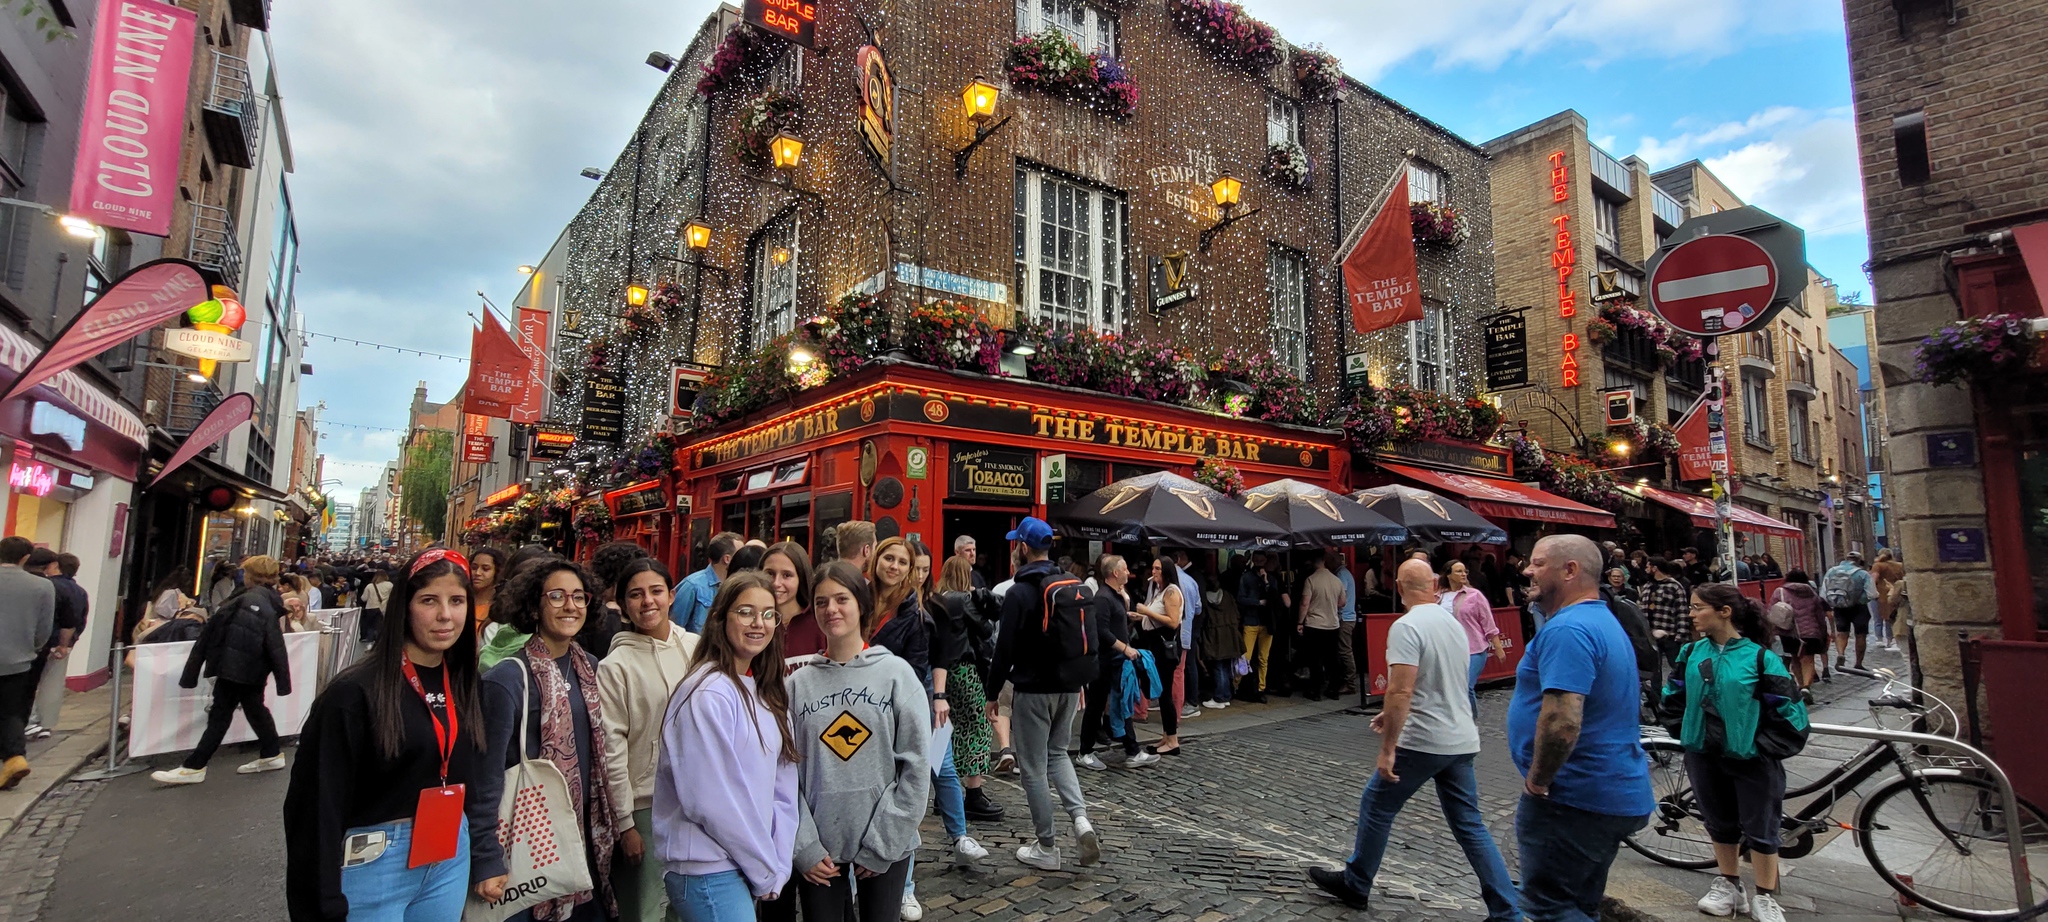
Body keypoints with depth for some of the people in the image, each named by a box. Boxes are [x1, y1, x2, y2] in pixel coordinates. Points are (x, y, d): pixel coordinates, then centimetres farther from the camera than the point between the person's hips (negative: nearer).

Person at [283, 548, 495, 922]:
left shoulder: (467, 688, 3)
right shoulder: (356, 691, -16)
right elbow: (321, 803, -14)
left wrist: (487, 852, 8)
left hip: (451, 860, 5)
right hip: (375, 865, -5)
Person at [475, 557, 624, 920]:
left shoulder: (590, 668, 3)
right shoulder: (508, 679, -17)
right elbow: (488, 776, -16)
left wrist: (612, 823, 13)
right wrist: (487, 865, -15)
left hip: (587, 834, 6)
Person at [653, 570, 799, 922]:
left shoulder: (767, 692, 6)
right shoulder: (708, 693, -18)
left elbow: (783, 786, 7)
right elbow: (711, 800, -19)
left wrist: (778, 864, -1)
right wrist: (766, 871, -11)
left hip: (745, 865, 8)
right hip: (708, 869, -7)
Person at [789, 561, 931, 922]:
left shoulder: (896, 673, -4)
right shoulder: (799, 683, 0)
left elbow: (916, 765, -6)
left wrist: (881, 844, -9)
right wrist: (805, 846, -8)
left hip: (887, 846, -1)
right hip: (818, 848, 1)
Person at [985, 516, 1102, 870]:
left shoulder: (1018, 592, -14)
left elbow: (1005, 648, -14)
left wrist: (994, 691, -4)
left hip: (1033, 690, -6)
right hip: (1068, 687, 7)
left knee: (1034, 768, 6)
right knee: (1057, 753, 23)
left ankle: (1047, 847, 14)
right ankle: (1081, 817, 4)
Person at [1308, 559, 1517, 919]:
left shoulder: (1406, 626, -17)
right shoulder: (1455, 623, 10)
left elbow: (1401, 691, -25)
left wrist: (1387, 748, -19)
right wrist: (1392, 715, 25)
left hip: (1422, 742, -7)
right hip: (1461, 741, 8)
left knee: (1376, 807, 10)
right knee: (1470, 825, 14)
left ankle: (1355, 885, 23)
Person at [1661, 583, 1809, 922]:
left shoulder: (1759, 657, -13)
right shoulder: (1691, 653, -1)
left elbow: (1788, 708, -9)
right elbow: (1674, 698, 11)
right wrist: (1685, 734, 7)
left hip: (1750, 757, -4)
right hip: (1703, 756, 4)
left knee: (1760, 829, 8)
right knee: (1720, 824, 17)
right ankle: (1728, 885, 33)